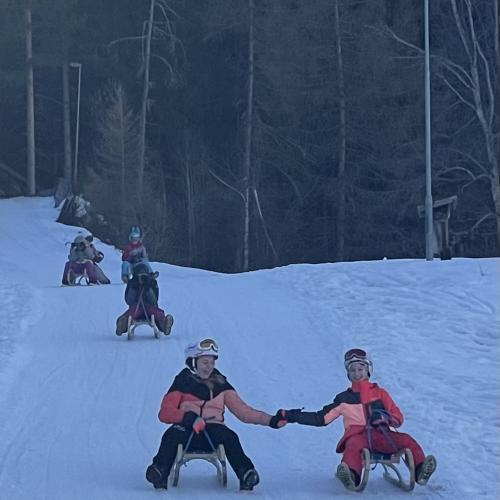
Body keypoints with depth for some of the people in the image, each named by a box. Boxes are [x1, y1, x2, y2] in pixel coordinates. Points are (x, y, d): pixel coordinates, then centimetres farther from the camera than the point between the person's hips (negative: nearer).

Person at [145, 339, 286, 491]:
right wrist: (189, 417, -22)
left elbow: (243, 411, 12)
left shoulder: (220, 384, 17)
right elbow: (165, 413, -1)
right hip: (187, 430, -1)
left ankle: (245, 473, -45)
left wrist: (271, 420, -2)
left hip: (213, 429, 1)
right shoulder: (182, 382, 9)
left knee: (229, 437, -32)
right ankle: (160, 473, -42)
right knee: (172, 435, -35)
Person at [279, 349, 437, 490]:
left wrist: (384, 417, -6)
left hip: (381, 434, 2)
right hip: (357, 434, -2)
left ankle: (420, 471, -43)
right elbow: (321, 418, 23)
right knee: (354, 444, -39)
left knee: (406, 440, -27)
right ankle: (351, 476, -67)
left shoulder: (380, 393, 23)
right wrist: (293, 416, 13)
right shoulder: (344, 399, 24)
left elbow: (398, 418, 18)